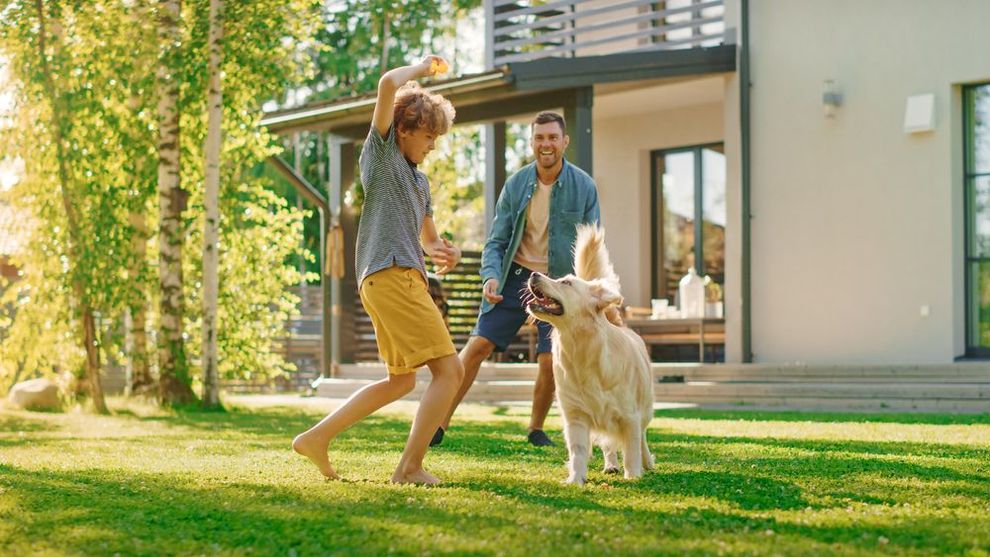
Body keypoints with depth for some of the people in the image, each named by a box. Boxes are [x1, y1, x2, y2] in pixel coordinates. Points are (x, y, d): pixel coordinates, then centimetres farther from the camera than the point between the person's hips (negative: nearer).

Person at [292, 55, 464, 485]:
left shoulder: (420, 181, 26)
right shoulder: (380, 151, 3)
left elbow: (427, 238, 33)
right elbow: (388, 84, -11)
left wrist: (441, 252, 9)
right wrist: (423, 68, 7)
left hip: (404, 279, 10)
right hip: (391, 275, -10)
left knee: (401, 380, 17)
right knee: (449, 369, -11)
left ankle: (317, 437, 16)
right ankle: (411, 466, -11)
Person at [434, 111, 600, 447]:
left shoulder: (583, 187, -7)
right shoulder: (516, 185, -3)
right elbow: (497, 240, 0)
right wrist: (491, 276, -19)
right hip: (516, 276, 1)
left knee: (550, 361, -10)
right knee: (478, 344, -7)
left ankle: (536, 429, 15)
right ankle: (441, 423, -1)